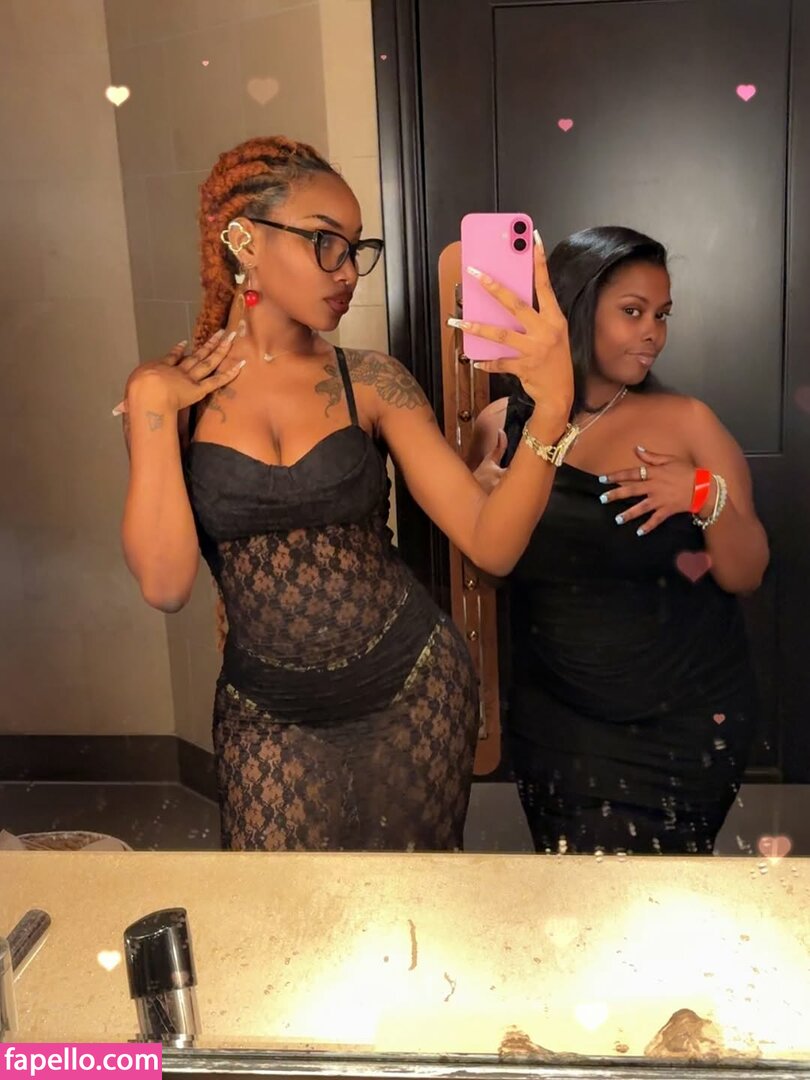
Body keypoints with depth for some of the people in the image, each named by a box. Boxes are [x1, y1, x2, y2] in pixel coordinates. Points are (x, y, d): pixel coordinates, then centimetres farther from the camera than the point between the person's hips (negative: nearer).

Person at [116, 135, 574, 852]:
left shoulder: (370, 382, -6)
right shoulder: (172, 394, -4)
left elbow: (492, 543, -15)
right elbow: (166, 584, -16)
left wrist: (551, 409, -30)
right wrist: (152, 407, -16)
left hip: (413, 690, 0)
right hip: (268, 715, 0)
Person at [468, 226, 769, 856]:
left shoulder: (686, 421, -6)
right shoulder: (503, 426, -3)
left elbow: (747, 575, -4)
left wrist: (707, 496, -21)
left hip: (688, 720, -1)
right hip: (556, 722, 1)